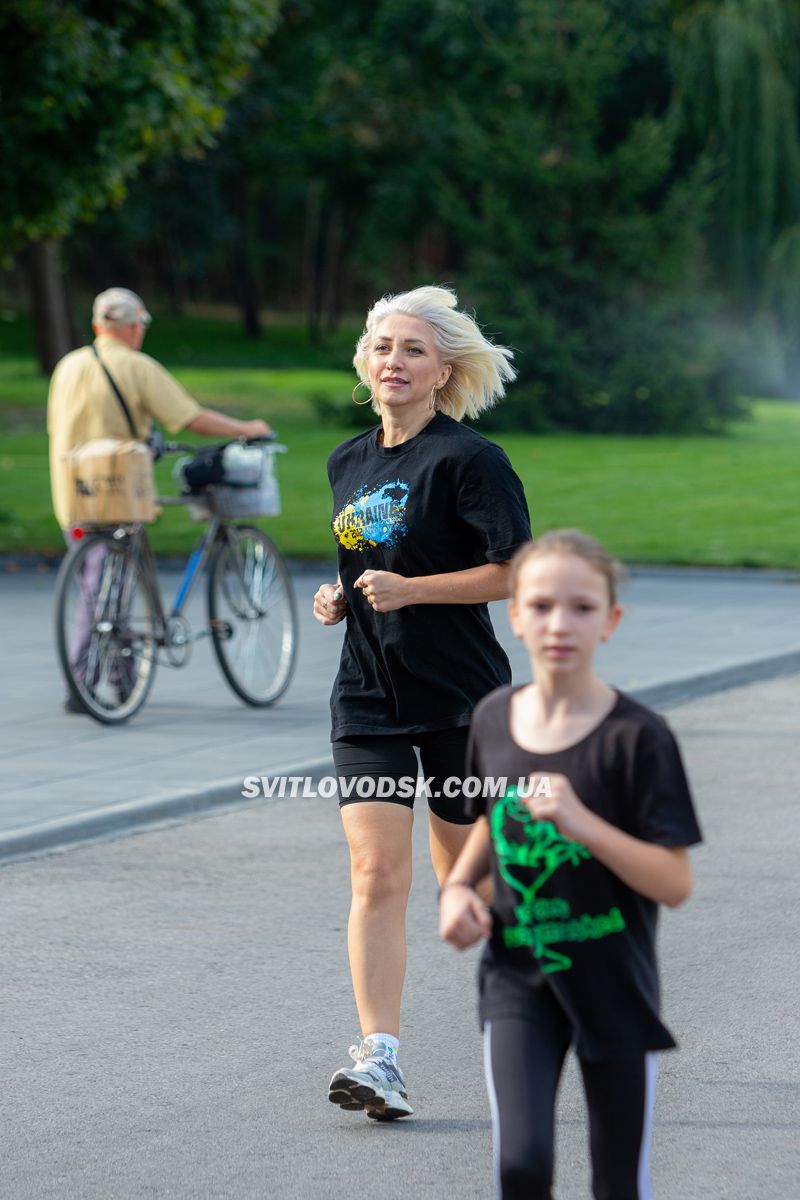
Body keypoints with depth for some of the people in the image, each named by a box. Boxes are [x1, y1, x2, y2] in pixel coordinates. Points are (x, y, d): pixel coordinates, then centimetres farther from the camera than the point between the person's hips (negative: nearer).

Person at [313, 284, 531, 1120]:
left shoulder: (469, 461, -10)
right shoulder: (348, 463, 12)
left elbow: (518, 572, -16)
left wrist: (410, 589, -21)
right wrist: (340, 599, 5)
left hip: (461, 697, -5)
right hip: (368, 697, 5)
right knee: (376, 875, -9)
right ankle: (378, 1059, -15)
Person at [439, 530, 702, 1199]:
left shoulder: (636, 737, -13)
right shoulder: (494, 718, 1)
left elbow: (675, 883, -15)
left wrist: (581, 822, -27)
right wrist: (460, 886, 1)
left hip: (614, 986, -2)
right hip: (518, 977, 2)